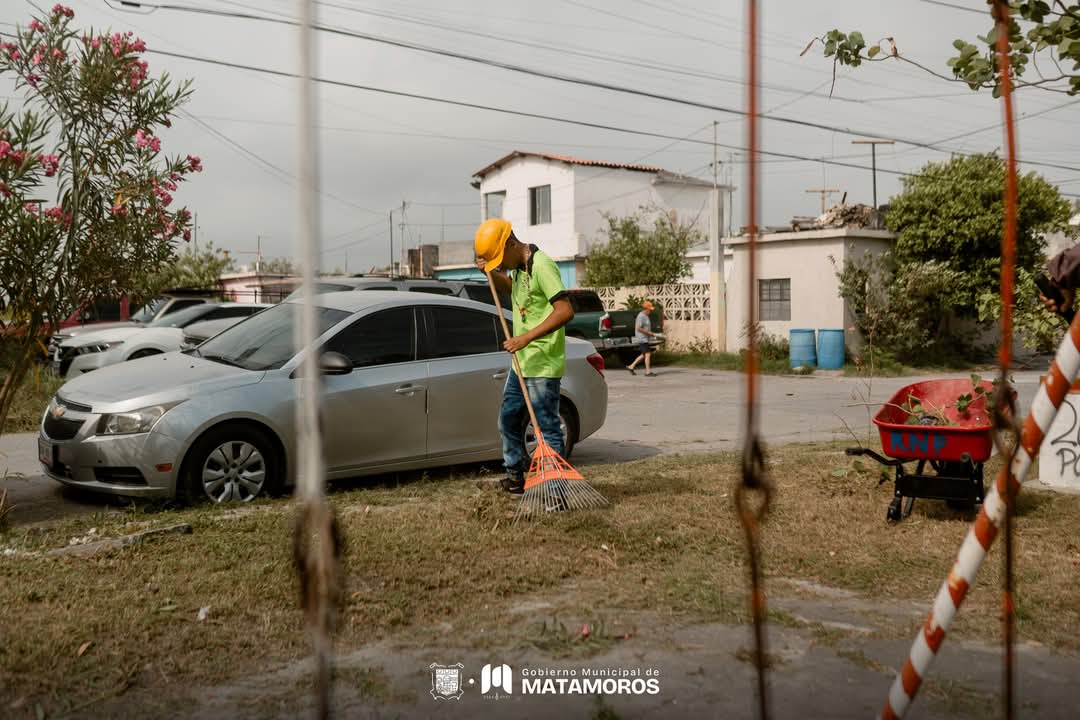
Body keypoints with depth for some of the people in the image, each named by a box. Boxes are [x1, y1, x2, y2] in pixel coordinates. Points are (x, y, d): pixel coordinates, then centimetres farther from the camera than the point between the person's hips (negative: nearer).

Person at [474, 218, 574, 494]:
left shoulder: (541, 266, -19)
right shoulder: (519, 267, 10)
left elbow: (565, 311, -28)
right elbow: (508, 288, 33)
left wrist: (527, 337, -31)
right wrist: (491, 272, 12)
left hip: (543, 366, -10)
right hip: (522, 362, 10)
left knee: (547, 427, -5)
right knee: (508, 421, 20)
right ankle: (515, 476, 36)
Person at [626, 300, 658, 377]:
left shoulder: (645, 316, 16)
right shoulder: (641, 316, -17)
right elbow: (639, 328, -23)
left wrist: (651, 333, 13)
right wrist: (649, 333, -18)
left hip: (645, 339, 10)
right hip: (642, 339, -10)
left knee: (644, 355, 14)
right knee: (648, 354, -10)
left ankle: (631, 367, 20)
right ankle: (648, 372, -8)